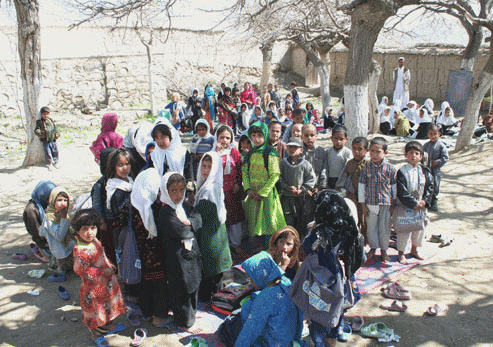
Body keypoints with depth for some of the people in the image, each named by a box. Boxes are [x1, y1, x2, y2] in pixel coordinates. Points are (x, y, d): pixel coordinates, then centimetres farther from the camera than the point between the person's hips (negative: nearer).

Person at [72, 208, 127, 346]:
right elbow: (81, 269, -27)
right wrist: (102, 272, -24)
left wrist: (110, 266, 6)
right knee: (95, 309, 11)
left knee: (108, 303, 25)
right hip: (93, 285, -8)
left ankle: (108, 325, 48)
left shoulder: (94, 241, -4)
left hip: (106, 281, 8)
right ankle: (96, 334, 33)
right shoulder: (80, 250, -29)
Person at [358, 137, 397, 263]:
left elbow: (394, 186, 3)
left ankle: (384, 249, 27)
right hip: (371, 203, 1)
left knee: (384, 227, 9)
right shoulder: (367, 168, -4)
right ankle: (373, 247, 31)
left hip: (386, 203, -1)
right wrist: (363, 204, 1)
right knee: (371, 227, 11)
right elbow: (361, 185, 1)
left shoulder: (390, 168, -6)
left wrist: (393, 204, 3)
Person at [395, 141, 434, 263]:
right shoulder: (402, 172, -14)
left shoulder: (425, 171, 3)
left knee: (420, 228, 15)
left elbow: (430, 187, 6)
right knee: (403, 230, 1)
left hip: (420, 206, 5)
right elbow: (402, 192, -17)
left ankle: (414, 250, 37)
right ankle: (401, 253, 20)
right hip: (404, 207, -5)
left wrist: (425, 201, -8)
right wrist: (413, 203, -18)